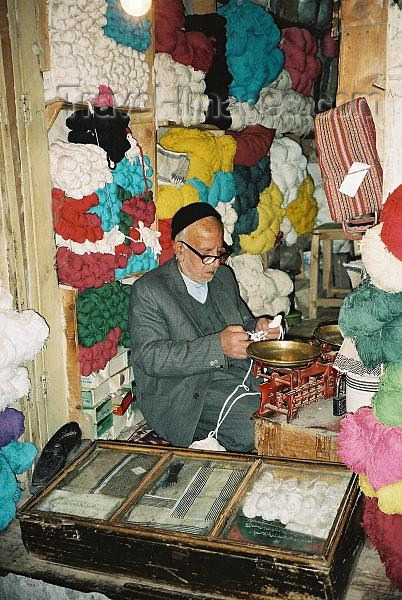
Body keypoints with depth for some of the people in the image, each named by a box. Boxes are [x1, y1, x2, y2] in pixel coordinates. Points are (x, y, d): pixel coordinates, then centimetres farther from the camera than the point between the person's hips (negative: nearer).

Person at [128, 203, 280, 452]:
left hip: (236, 374, 7)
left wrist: (257, 327, -2)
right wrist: (218, 347, -27)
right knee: (253, 431, -26)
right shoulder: (148, 290, -9)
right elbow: (151, 357, -18)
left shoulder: (224, 276, 13)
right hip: (184, 394, -6)